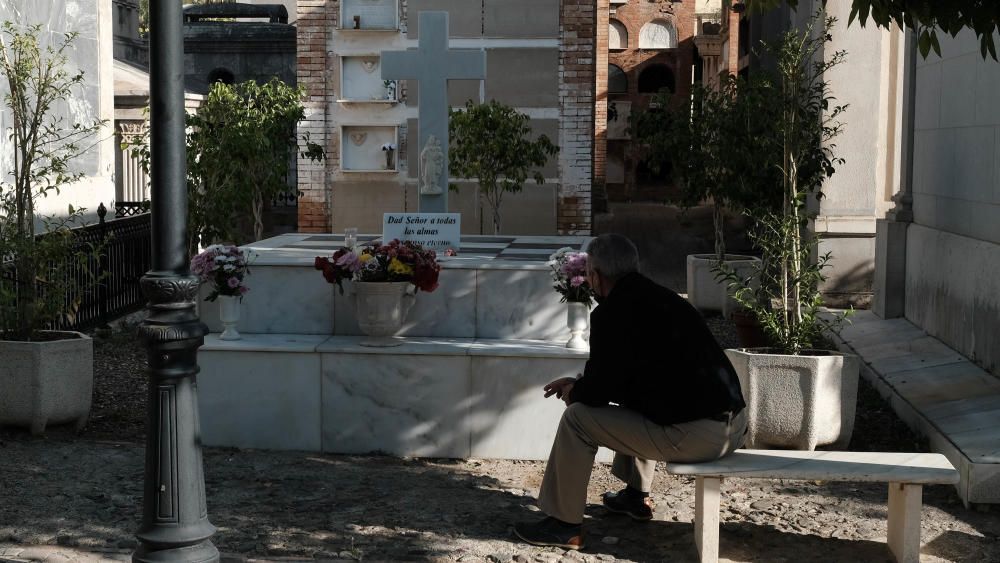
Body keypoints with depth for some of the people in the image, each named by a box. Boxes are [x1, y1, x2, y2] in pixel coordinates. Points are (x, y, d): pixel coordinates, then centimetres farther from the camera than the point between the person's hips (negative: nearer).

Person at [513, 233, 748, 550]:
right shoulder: (661, 297, 17)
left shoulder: (612, 313, -10)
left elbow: (598, 392, -7)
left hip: (695, 437, -9)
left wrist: (574, 392, 15)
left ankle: (565, 525, 8)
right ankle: (637, 497, 40)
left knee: (577, 419, 0)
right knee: (632, 403, 34)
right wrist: (581, 384, 31)